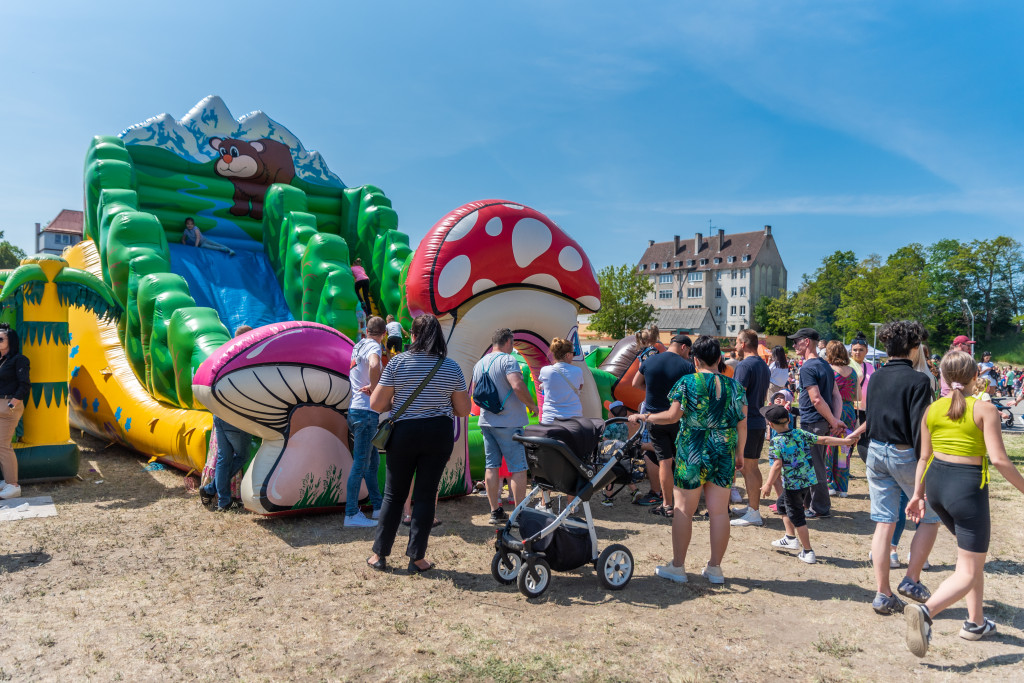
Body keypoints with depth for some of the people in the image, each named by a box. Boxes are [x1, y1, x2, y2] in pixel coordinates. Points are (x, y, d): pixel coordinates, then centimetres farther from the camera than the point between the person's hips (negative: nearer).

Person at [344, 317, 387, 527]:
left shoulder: (359, 345, 16)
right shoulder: (373, 346, -10)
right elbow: (374, 365, -32)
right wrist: (374, 387, -20)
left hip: (356, 410, 9)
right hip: (366, 411, -9)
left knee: (373, 460, 16)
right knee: (361, 463, -5)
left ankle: (378, 507, 24)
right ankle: (351, 515, -1)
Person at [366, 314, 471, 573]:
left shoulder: (398, 362, -6)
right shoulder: (451, 367, -1)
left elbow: (376, 405, -6)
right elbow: (463, 410, 4)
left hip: (404, 433, -1)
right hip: (439, 434, 1)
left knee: (394, 494, 12)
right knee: (426, 494, 8)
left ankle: (380, 554, 19)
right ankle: (417, 558, 12)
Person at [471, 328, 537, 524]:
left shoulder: (479, 363, 12)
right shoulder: (508, 360, -11)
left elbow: (474, 392, 20)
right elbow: (518, 386, -25)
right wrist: (531, 404, -11)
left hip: (486, 422, 7)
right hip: (509, 422, -7)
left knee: (491, 467, 9)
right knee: (518, 468, 0)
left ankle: (495, 511, 14)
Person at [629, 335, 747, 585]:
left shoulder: (687, 383, -7)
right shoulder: (734, 386, 3)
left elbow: (673, 415, -12)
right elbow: (742, 425, 5)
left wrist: (643, 417, 0)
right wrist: (740, 453, 16)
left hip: (692, 454, -3)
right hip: (724, 456, 4)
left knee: (683, 509, 6)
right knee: (719, 511, 9)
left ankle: (678, 566, 14)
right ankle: (715, 568, 18)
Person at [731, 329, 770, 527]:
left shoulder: (745, 366, -15)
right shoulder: (764, 366, 15)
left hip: (746, 423, -9)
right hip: (760, 422, 9)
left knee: (748, 468, -5)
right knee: (753, 468, 16)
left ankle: (754, 514, -2)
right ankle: (753, 506, 23)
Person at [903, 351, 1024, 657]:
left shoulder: (932, 410, 4)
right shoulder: (985, 410, -9)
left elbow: (924, 457, 8)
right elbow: (999, 459, -16)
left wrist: (918, 494, 15)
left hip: (936, 483, 6)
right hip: (968, 487, -6)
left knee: (974, 549, 27)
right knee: (968, 572, 2)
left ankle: (976, 622, 31)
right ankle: (926, 610, -23)